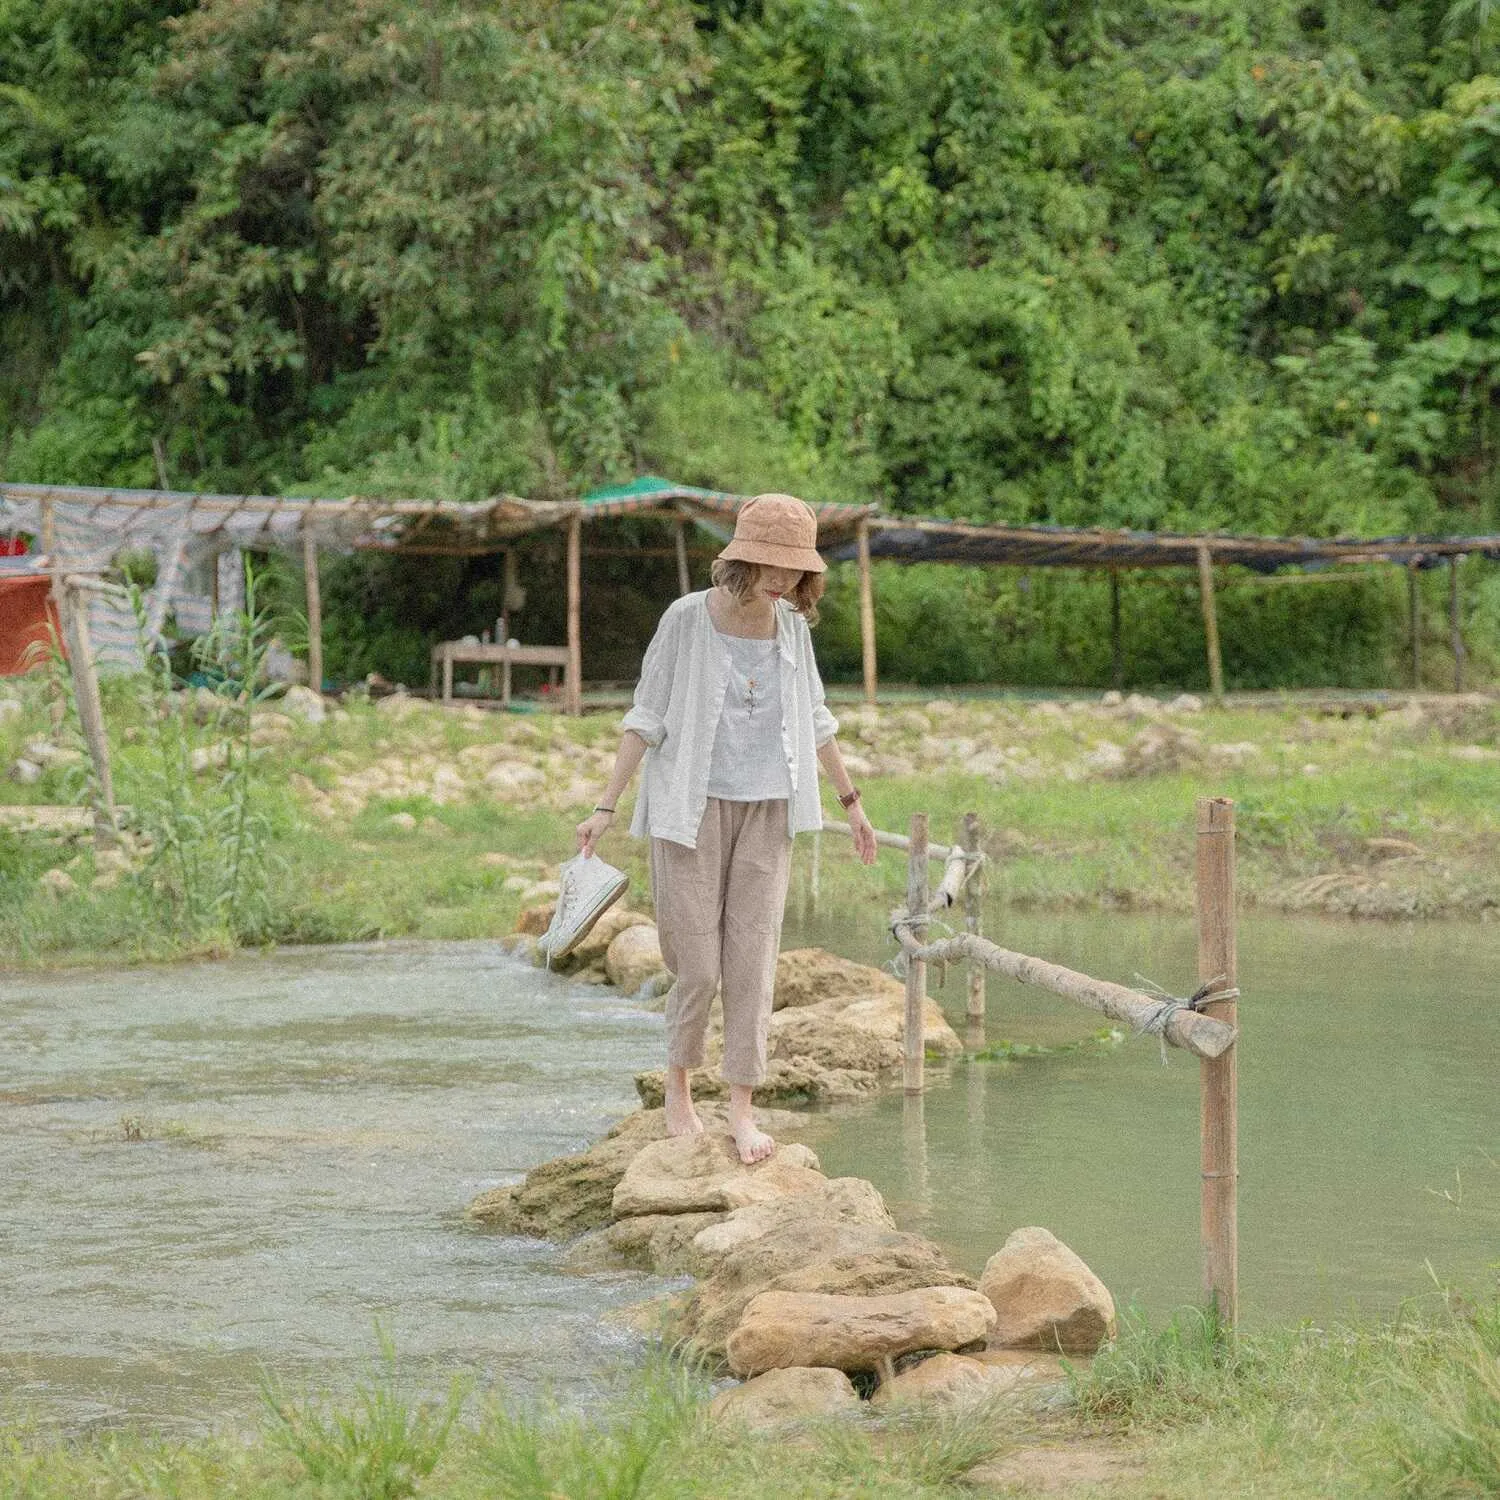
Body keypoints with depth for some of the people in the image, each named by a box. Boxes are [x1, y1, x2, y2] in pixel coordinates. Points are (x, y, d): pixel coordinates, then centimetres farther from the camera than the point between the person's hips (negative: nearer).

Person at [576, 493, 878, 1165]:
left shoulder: (792, 624, 1)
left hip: (766, 811, 3)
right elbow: (647, 717, -6)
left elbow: (813, 719, 14)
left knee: (752, 960, -3)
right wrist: (606, 807, -10)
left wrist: (851, 801, 20)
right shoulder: (687, 618, -11)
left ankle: (741, 1108, 2)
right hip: (691, 807, -3)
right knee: (697, 967, -3)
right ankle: (678, 1089, 19)